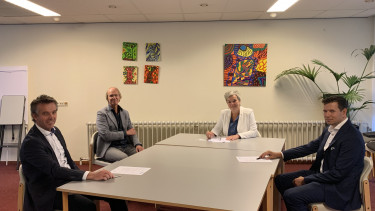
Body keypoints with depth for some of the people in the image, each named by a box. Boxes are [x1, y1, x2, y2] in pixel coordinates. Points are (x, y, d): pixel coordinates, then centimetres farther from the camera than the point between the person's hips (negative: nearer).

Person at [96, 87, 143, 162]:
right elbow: (105, 135, -12)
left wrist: (137, 144, -7)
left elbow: (132, 131, 14)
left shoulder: (125, 113, 17)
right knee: (124, 158, -34)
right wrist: (125, 133, -8)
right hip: (109, 147, -5)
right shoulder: (102, 113, -1)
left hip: (126, 146, 5)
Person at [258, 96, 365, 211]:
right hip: (320, 173, 9)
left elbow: (338, 174, -23)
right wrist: (280, 154, -2)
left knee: (291, 195, -23)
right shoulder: (329, 130, 6)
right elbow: (310, 147, 9)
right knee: (280, 180, 8)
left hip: (338, 186, -9)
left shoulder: (353, 138, -21)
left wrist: (305, 180, -15)